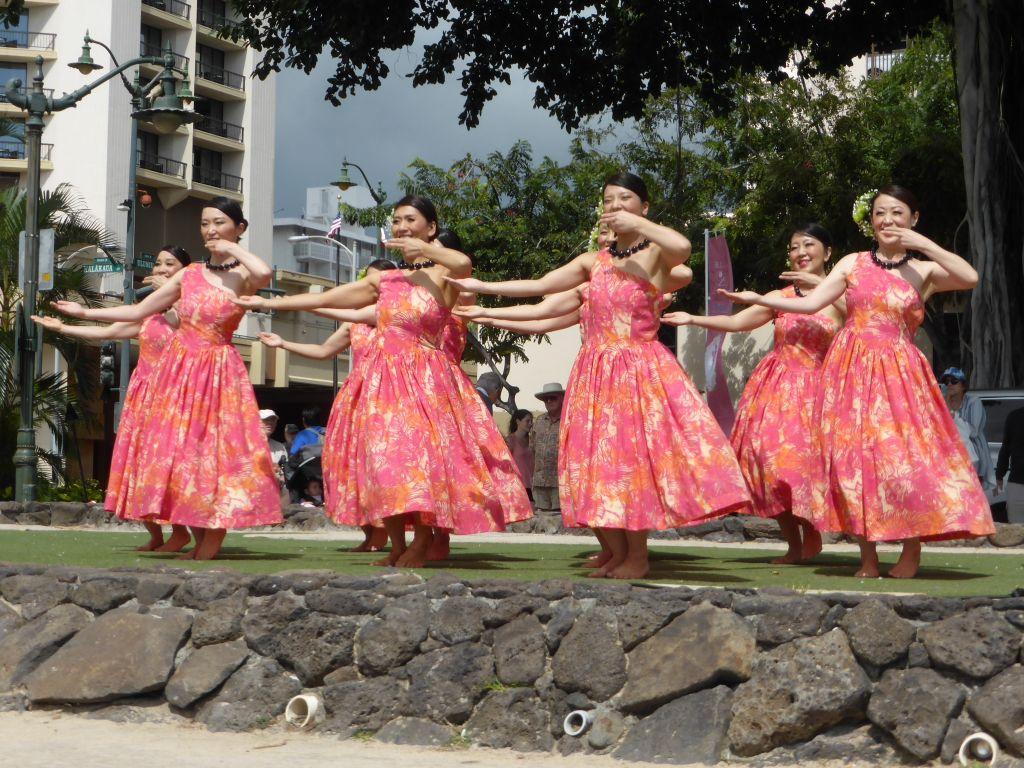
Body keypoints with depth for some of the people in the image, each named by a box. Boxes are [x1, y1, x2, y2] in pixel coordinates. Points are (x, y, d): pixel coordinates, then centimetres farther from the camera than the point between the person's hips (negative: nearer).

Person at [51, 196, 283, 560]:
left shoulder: (242, 275, -2)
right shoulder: (189, 275, 11)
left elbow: (264, 274, -29)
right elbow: (138, 312, 17)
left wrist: (233, 248, -13)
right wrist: (85, 312, 17)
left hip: (219, 373, -5)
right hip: (178, 368, 5)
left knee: (215, 450, -8)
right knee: (175, 447, 3)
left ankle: (210, 545, -3)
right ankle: (201, 541, 13)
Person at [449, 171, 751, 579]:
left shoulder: (656, 253, -3)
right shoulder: (593, 262, 13)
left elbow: (683, 247, -27)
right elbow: (539, 286, 15)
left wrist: (635, 223, -16)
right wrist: (480, 287, 15)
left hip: (642, 371, -5)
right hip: (596, 372, 5)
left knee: (633, 456, -7)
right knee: (597, 459, 3)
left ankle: (637, 554, 5)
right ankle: (615, 551, 15)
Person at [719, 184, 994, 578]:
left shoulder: (924, 270, 3)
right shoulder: (853, 264, 10)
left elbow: (970, 278, -15)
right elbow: (811, 303, 9)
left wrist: (923, 244, -13)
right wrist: (756, 298, 4)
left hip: (898, 373, -2)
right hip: (850, 369, 2)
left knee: (905, 456, -10)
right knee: (853, 456, -2)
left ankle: (911, 553, 4)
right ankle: (868, 557, 6)